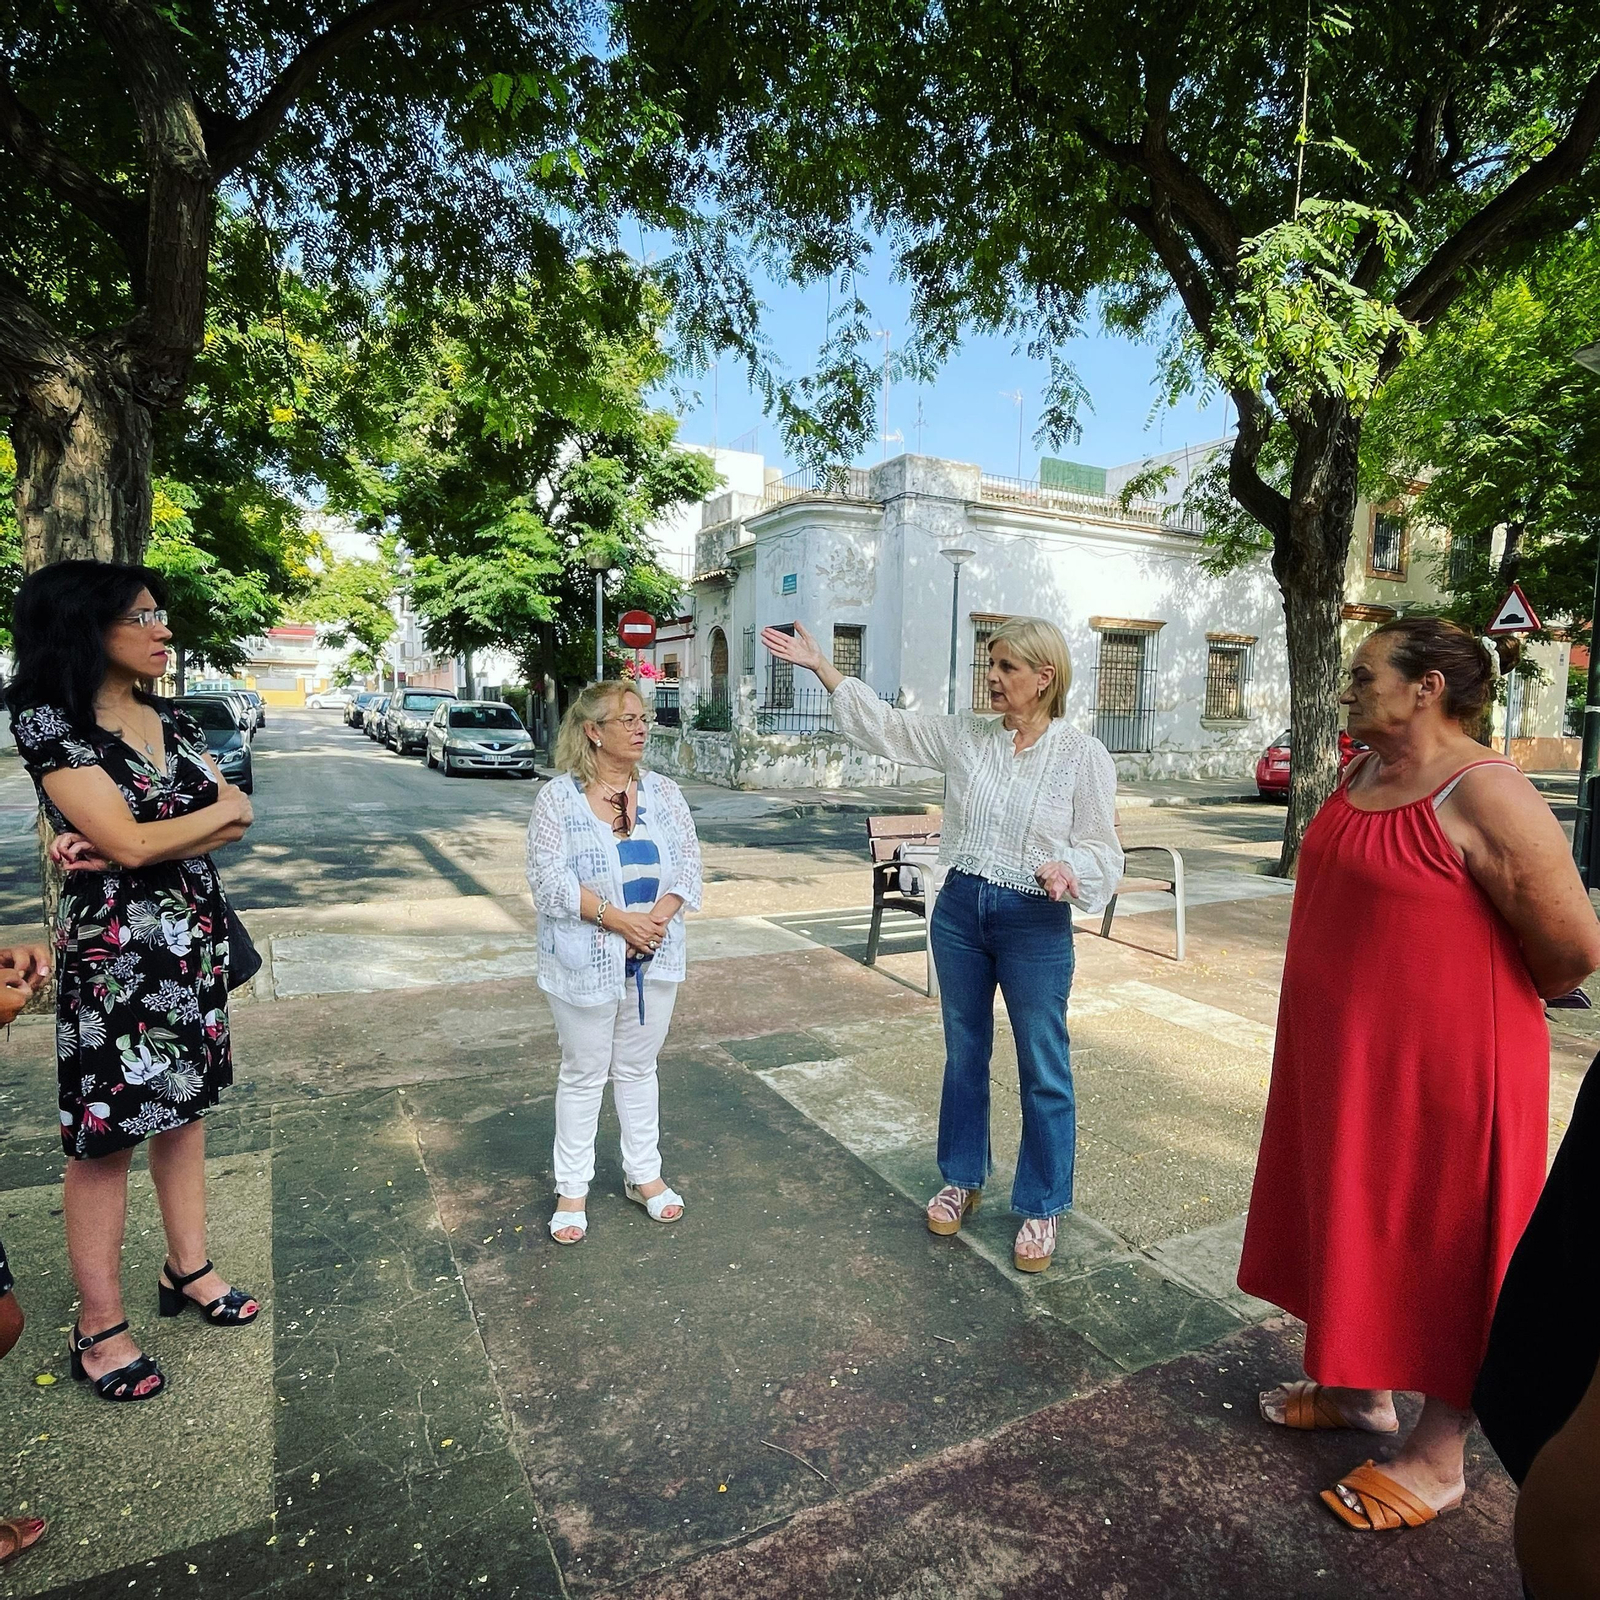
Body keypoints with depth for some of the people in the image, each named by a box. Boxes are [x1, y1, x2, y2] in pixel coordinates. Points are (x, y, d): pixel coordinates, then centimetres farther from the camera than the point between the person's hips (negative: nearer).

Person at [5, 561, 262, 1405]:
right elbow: (130, 842, -20)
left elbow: (236, 827, -1)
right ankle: (99, 1331, 20)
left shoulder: (174, 722, 7)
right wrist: (222, 808, -5)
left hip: (195, 945, 6)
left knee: (184, 1106, 16)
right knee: (106, 1133, 5)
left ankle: (188, 1267, 33)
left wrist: (131, 843, -14)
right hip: (113, 954, -6)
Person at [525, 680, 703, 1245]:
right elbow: (550, 878, -15)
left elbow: (688, 864, -1)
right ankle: (572, 1188, 26)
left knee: (638, 1067, 17)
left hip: (654, 958, 3)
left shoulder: (664, 792, 3)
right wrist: (618, 919, -21)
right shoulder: (558, 798, -8)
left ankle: (643, 1173, 32)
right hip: (587, 960, -3)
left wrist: (657, 918, -17)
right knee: (584, 1073, 10)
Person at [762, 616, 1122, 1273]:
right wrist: (818, 664, 2)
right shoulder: (964, 736, 1)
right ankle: (962, 1179, 38)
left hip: (1035, 922, -4)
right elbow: (883, 724, 5)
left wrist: (1068, 868, -29)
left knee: (1043, 1071, 8)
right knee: (963, 1053, 18)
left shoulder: (1083, 755, -9)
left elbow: (1102, 851, -6)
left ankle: (1040, 1208, 28)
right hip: (960, 908, 4)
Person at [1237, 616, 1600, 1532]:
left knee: (1444, 1246, 9)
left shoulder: (1484, 795, -21)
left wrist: (1491, 1005, -1)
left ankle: (1439, 1458, 29)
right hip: (1346, 1060, 8)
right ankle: (1362, 1391, 42)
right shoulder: (1364, 775, 5)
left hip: (1445, 1066, -8)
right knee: (1363, 1227, 21)